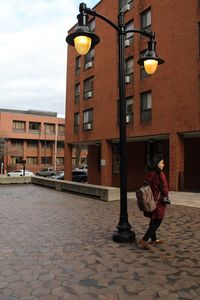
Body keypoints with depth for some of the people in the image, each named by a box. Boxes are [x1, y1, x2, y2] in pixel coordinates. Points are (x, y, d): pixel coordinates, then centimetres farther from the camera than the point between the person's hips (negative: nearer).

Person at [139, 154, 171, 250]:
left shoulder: (148, 174, 3)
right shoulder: (160, 174, -18)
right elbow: (164, 188, -16)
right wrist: (166, 199, -2)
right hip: (158, 202, -8)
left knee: (153, 220, 20)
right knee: (157, 222, 1)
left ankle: (154, 239, 33)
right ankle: (144, 240, -4)